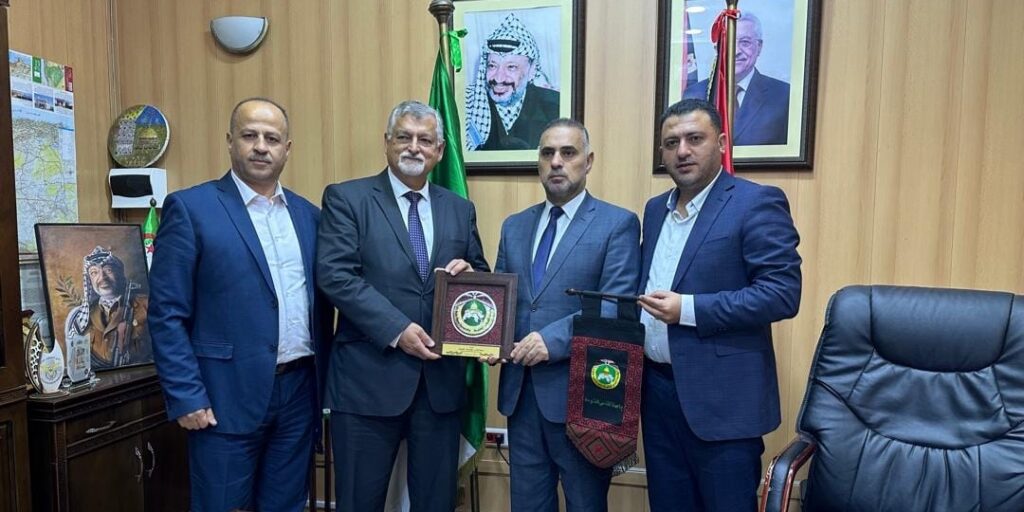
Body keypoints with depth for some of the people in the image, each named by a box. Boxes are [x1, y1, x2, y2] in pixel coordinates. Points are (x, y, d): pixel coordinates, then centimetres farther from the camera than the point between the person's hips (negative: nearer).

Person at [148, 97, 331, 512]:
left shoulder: (308, 214, 9)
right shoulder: (190, 208, -6)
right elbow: (166, 313, -8)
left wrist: (324, 380, 8)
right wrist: (186, 397, -12)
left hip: (299, 391, 5)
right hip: (228, 396, -4)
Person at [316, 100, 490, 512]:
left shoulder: (460, 210, 12)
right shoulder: (346, 198, -1)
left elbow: (481, 276, 17)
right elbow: (335, 275, -12)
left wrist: (468, 274, -8)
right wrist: (396, 329, -18)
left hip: (441, 379, 4)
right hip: (369, 378, -3)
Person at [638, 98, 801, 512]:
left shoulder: (757, 202, -11)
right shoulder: (655, 209, 12)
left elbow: (783, 293, -18)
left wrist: (690, 309, -21)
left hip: (721, 396, -6)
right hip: (658, 388, 7)